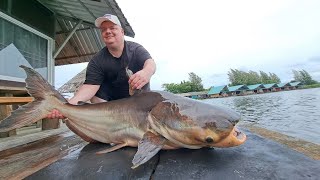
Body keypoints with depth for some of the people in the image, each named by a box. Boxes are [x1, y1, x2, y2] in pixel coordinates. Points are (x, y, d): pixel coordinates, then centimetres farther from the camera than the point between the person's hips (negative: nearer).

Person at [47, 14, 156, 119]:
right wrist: (71, 103, -41)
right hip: (112, 100, 1)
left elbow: (150, 62, -30)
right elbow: (90, 85, -21)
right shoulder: (97, 61, -11)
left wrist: (146, 72, -56)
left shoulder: (135, 49, -12)